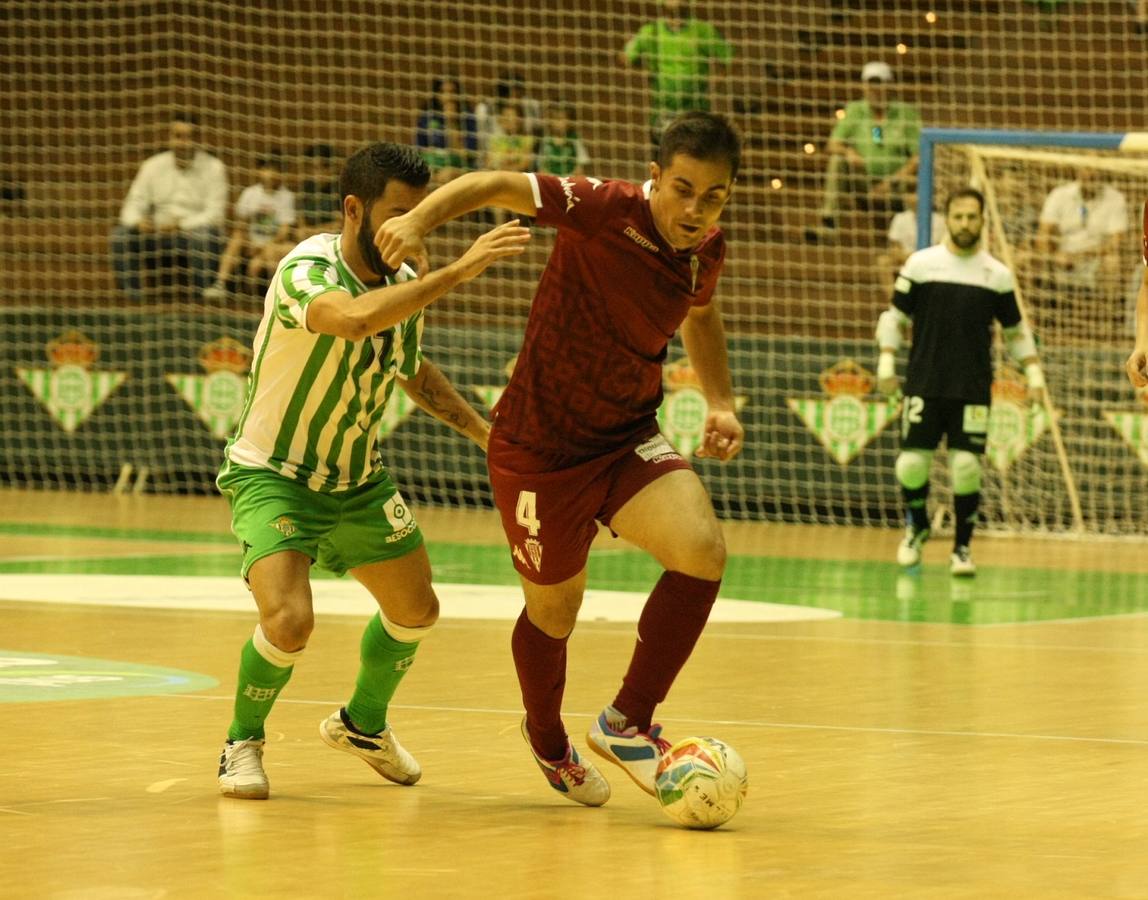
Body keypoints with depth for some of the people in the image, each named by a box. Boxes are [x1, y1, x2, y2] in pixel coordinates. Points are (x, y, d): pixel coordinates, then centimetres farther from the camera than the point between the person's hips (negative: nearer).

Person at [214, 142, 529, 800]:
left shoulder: (404, 283, -5)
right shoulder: (307, 272, -28)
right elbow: (356, 319, -52)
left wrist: (484, 430, 10)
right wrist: (458, 272, -53)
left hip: (359, 479, 7)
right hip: (272, 475, -7)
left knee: (416, 611, 17)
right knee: (289, 622, -24)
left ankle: (363, 722, 45)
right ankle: (243, 743, 4)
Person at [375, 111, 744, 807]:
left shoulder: (707, 252, -3)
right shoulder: (607, 210, -22)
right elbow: (500, 185, -18)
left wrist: (721, 402, 11)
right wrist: (421, 219, -33)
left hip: (629, 439, 5)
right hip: (541, 447, -5)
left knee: (704, 549, -21)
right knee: (555, 611, 10)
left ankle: (628, 722, -4)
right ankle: (548, 742, 42)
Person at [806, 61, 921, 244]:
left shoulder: (906, 113, 0)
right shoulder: (854, 111, 10)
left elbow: (919, 156, -9)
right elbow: (832, 146, 4)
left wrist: (892, 182, -21)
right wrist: (848, 152, -21)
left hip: (895, 187, -2)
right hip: (863, 186, 2)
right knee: (837, 161, -21)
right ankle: (827, 223, -27)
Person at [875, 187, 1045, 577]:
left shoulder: (998, 275, 5)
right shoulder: (921, 264, 2)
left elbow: (1016, 330, 15)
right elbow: (895, 316, 7)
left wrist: (1034, 371, 7)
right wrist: (886, 362, -2)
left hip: (973, 392, 0)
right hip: (924, 385, 0)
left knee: (966, 467, -8)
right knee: (911, 463, -4)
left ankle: (962, 547, 7)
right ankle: (917, 528, 25)